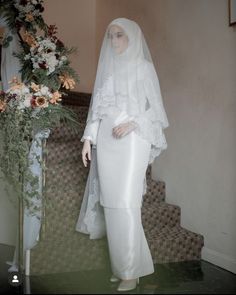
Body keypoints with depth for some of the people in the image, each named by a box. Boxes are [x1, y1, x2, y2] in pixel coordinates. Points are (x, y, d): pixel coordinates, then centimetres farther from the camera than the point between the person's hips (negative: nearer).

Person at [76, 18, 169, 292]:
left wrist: (132, 123, -15)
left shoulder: (143, 67, 4)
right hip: (106, 142, 5)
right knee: (110, 203, 2)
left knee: (126, 203, -12)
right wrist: (88, 138, 8)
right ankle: (119, 266, 12)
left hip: (131, 140, -5)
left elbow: (155, 107, 0)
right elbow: (96, 106, 17)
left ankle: (131, 271, -2)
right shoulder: (107, 68, 19)